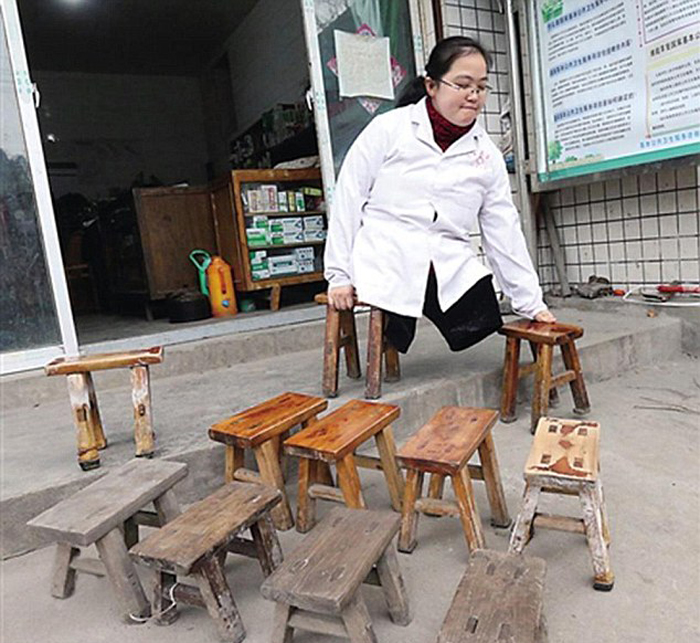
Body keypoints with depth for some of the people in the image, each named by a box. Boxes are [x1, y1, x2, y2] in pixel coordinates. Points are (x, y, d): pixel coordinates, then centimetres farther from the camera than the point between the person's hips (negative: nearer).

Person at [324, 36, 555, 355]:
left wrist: (531, 302, 9)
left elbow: (504, 232, 12)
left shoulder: (487, 154, 11)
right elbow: (348, 198, 2)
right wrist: (339, 275, -1)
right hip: (386, 268, -3)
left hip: (452, 271, 4)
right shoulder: (388, 128, 1)